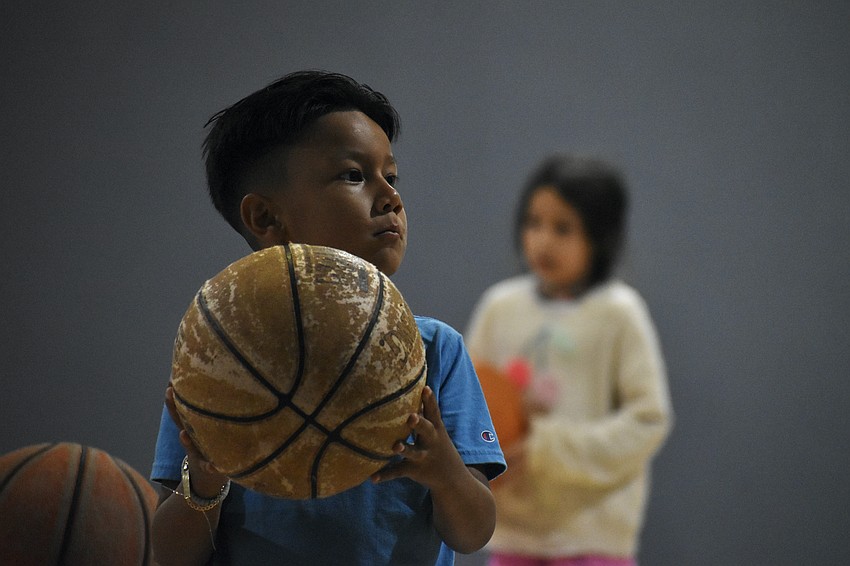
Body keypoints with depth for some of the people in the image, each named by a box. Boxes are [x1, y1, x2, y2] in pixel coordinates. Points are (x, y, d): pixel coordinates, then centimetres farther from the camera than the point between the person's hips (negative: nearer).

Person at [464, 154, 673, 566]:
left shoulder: (617, 313, -8)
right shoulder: (500, 307, 3)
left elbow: (648, 417, -11)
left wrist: (550, 447, -17)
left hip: (593, 528, -4)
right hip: (513, 527, 4)